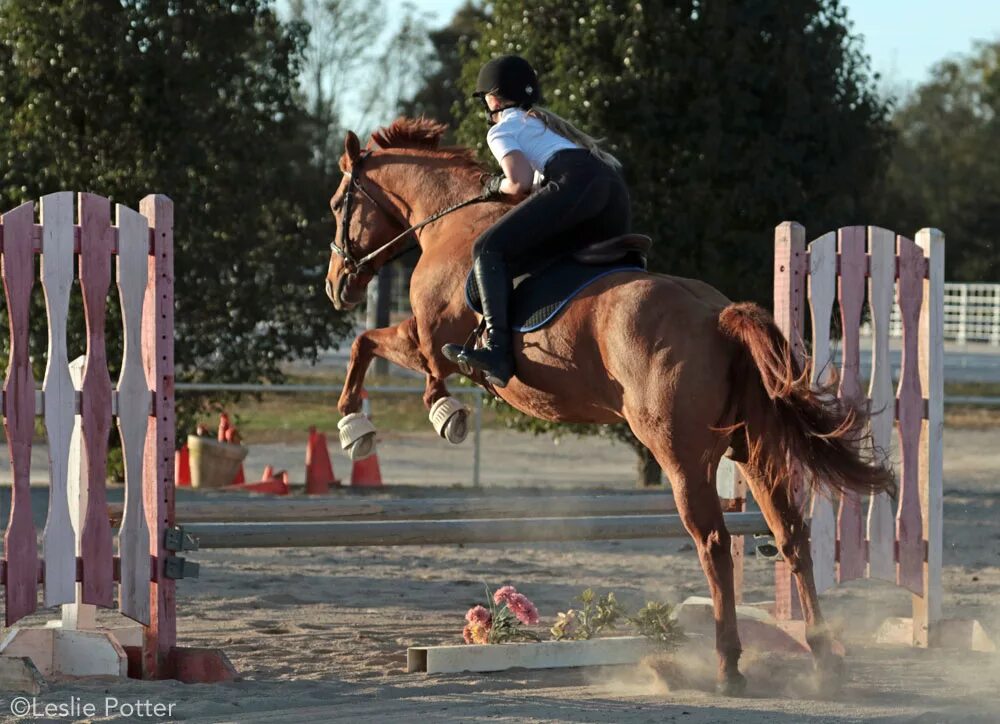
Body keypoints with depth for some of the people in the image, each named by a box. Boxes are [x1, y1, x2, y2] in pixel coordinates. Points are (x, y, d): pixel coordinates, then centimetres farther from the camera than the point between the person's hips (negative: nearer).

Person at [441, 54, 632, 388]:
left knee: (490, 249, -13)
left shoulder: (502, 129, 15)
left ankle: (497, 349, -31)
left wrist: (496, 187, 21)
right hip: (616, 189, 8)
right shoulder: (545, 122, 41)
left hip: (576, 183, -8)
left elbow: (520, 182, -2)